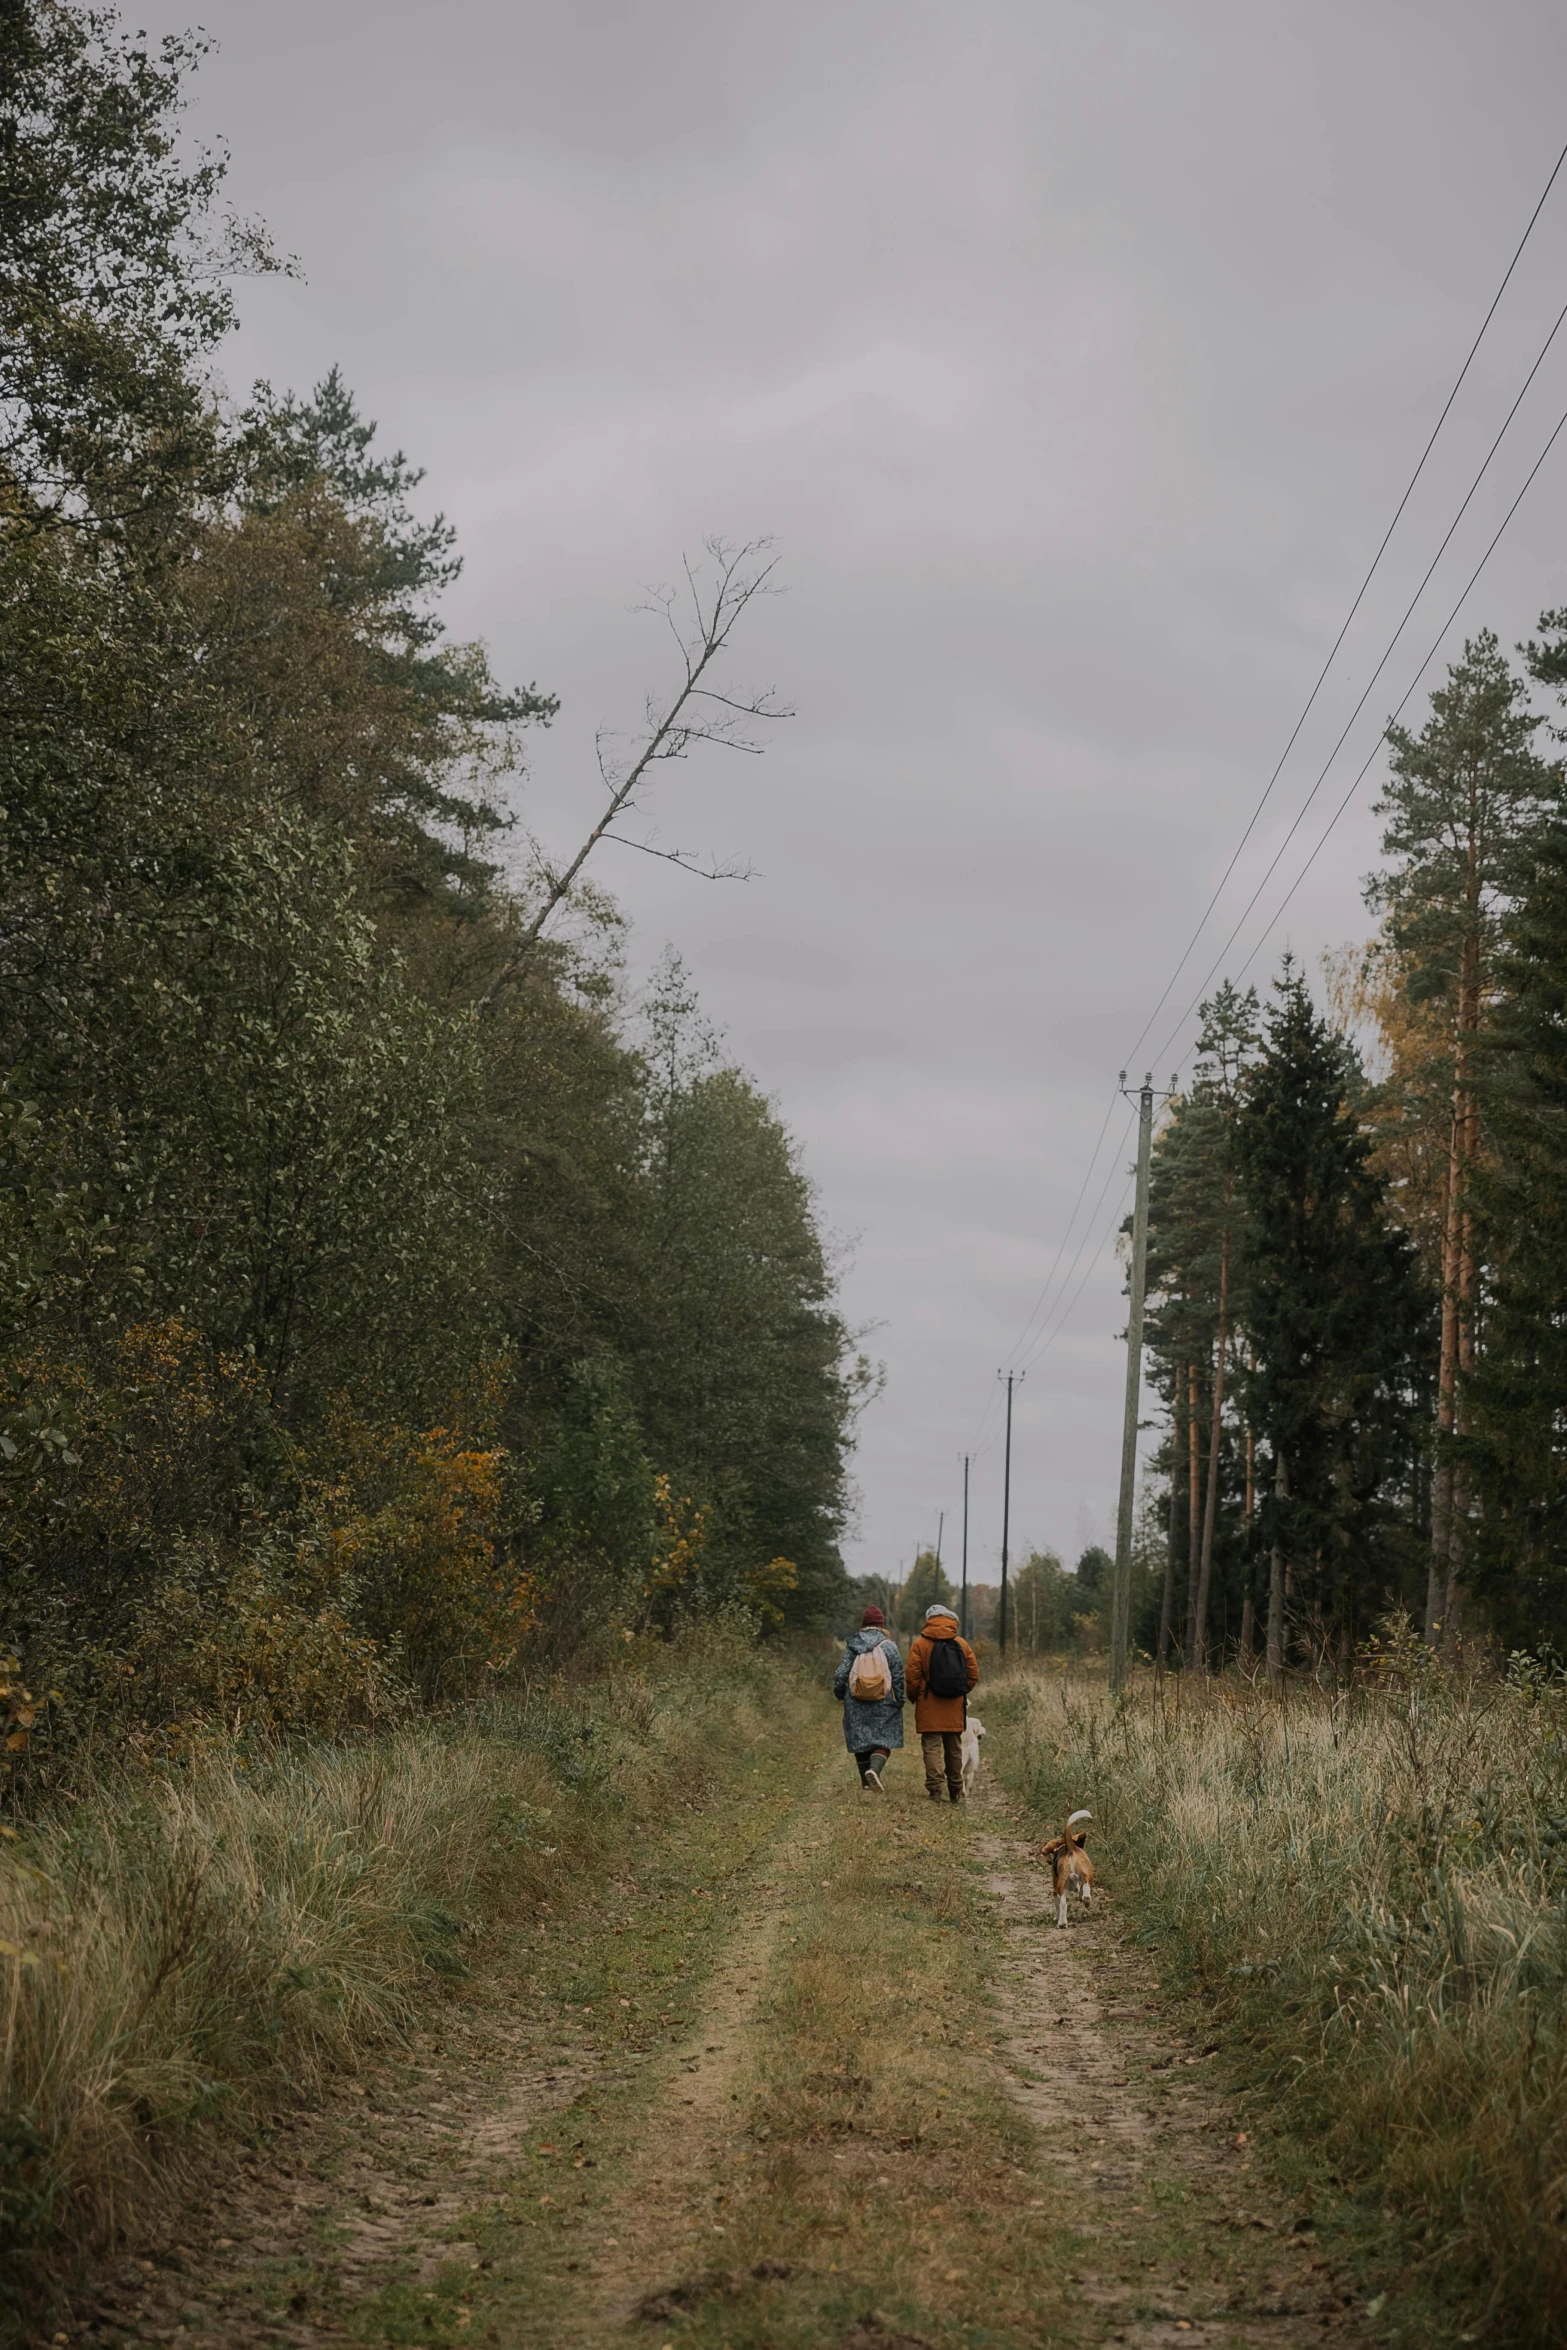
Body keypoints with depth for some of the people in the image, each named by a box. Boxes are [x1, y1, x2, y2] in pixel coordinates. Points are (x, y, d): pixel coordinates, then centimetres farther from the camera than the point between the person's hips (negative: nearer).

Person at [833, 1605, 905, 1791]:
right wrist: (899, 1700, 8)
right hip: (884, 1703, -2)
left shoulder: (852, 1645, 1)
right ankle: (874, 1769, -26)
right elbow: (898, 1676, -1)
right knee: (883, 1740, 1)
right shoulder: (889, 1646, -3)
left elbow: (842, 1673, 2)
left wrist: (839, 1692, 18)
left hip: (856, 1702, 2)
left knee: (861, 1741, 11)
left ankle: (867, 1783, 14)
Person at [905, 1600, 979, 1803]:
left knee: (932, 1747, -3)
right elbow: (973, 1674, 4)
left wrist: (914, 1697, 9)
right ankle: (956, 1791, 22)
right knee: (954, 1748, 14)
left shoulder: (919, 1644, -6)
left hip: (929, 1706, -3)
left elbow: (913, 1677, -8)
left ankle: (935, 1790, -13)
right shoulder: (961, 1644, 3)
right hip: (955, 1707, 3)